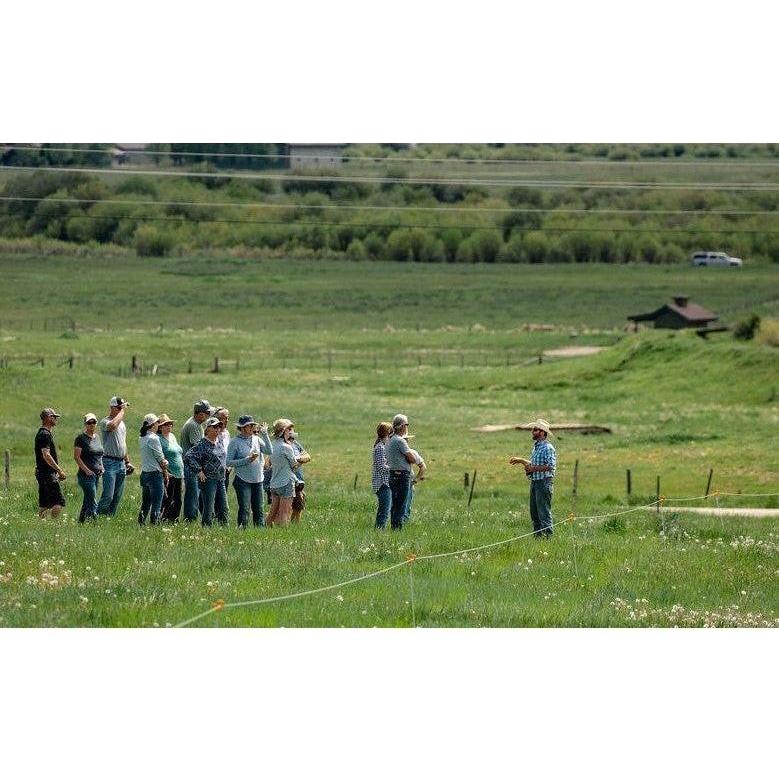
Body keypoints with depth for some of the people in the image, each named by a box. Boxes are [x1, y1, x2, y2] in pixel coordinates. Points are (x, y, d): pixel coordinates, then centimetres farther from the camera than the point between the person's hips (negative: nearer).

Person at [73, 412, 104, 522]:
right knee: (93, 502, -12)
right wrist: (86, 470, -17)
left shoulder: (97, 438, 15)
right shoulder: (81, 438, -7)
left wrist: (101, 467, 9)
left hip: (97, 475, 8)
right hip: (87, 475, -8)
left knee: (88, 501, 11)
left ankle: (81, 521, 17)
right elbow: (76, 456, -11)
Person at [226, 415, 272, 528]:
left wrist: (264, 434, -5)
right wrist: (247, 460, -15)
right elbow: (229, 462, -6)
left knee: (258, 509, 6)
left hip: (257, 480, 5)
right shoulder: (235, 442, -4)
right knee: (244, 509, -8)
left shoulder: (256, 439, 10)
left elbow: (269, 451, -2)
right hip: (242, 480, -5)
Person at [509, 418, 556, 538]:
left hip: (544, 483, -10)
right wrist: (521, 461, 22)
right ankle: (537, 535, 18)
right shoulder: (536, 447, 16)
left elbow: (551, 466, -22)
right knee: (534, 511, 12)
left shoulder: (548, 448, -14)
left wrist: (534, 468, -21)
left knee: (544, 511, -8)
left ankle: (547, 535, -5)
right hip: (534, 482, 10)